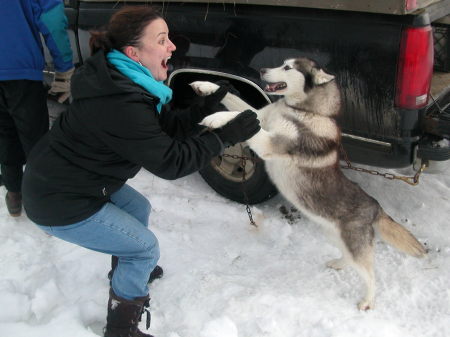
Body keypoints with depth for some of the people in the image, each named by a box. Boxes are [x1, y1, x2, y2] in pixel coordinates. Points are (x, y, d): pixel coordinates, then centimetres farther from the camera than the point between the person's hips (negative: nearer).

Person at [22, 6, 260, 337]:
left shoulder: (120, 80, -1)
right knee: (145, 248, -1)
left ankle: (128, 272, 50)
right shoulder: (122, 105, -32)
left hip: (77, 178, 10)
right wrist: (226, 136, -21)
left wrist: (204, 109, -8)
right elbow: (170, 161, -26)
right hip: (61, 203, -10)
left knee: (139, 208, 26)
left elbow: (165, 125, 6)